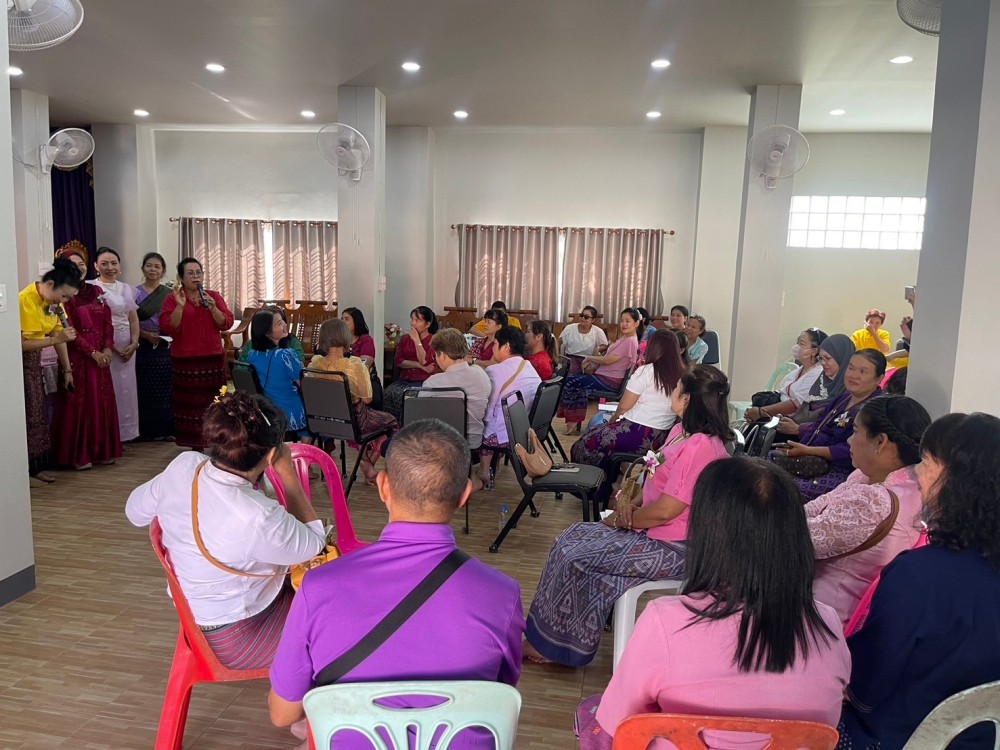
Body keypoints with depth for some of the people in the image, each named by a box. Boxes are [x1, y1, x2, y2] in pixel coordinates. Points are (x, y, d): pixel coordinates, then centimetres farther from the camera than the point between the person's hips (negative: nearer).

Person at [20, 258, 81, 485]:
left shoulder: (54, 301, 0)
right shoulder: (25, 300, -24)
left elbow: (59, 335, 5)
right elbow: (21, 343, -27)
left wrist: (67, 370, 7)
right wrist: (54, 339, -29)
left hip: (34, 359, 8)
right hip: (19, 360, -8)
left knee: (38, 413, 11)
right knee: (25, 415, -4)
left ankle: (37, 467, 20)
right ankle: (24, 471, 5)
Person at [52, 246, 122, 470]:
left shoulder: (96, 291, 12)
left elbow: (107, 322, 8)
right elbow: (69, 330, -11)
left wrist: (108, 347, -6)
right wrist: (92, 352, -14)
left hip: (101, 355, 5)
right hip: (76, 356, -5)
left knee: (102, 402, 7)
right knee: (79, 403, -2)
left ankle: (103, 450, 16)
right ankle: (79, 455, 6)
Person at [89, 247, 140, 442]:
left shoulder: (126, 289, 13)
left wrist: (134, 343, -3)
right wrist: (113, 346, -16)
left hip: (127, 348, 5)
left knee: (126, 388, 9)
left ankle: (125, 434, 19)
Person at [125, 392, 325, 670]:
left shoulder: (183, 466, -18)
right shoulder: (258, 519, -37)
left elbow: (135, 510, 2)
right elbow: (313, 545, -16)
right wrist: (288, 473, -16)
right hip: (235, 639, -7)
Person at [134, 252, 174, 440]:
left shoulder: (170, 293, 8)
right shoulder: (135, 293, 3)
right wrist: (146, 335, -16)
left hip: (166, 348, 1)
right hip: (144, 348, -1)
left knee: (166, 388, 1)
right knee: (147, 389, -1)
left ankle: (166, 428, 11)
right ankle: (149, 430, 8)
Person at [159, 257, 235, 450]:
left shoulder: (214, 296, 9)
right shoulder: (172, 299, 1)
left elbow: (226, 323, 1)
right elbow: (168, 328, -10)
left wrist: (212, 307, -14)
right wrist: (180, 305, -20)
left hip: (213, 360, 3)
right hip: (186, 362, -2)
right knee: (191, 404, -1)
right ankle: (195, 447, 6)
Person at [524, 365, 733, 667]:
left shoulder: (701, 447, -25)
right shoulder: (682, 430, 8)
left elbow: (665, 511, -24)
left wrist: (622, 520, -9)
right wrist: (631, 505, -2)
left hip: (672, 548, -10)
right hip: (651, 530, 10)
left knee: (574, 560, -10)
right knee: (570, 539, 5)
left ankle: (556, 646, 11)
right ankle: (549, 641, 13)